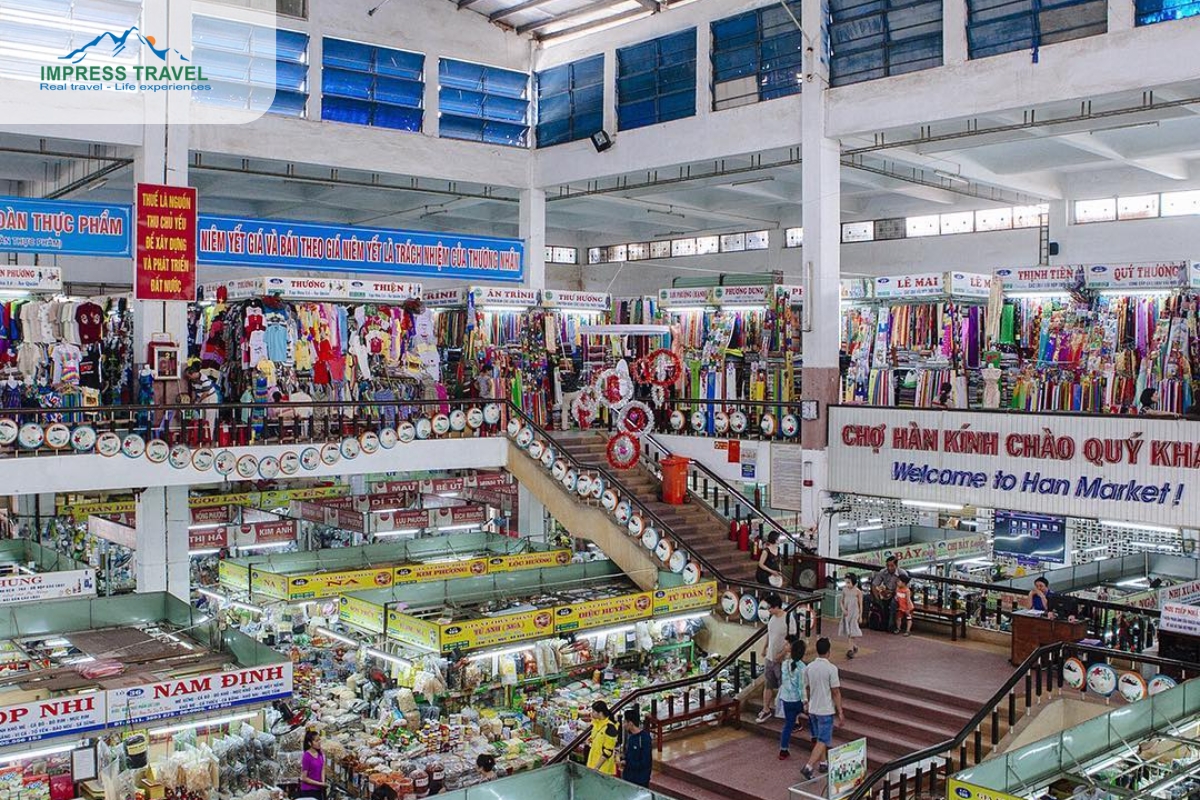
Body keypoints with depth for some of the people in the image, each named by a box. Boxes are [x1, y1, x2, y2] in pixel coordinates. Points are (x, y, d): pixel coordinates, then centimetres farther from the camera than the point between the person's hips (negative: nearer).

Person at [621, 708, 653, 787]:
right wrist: (623, 758, -3)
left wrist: (626, 763, -16)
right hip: (627, 778, 8)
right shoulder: (629, 735, 3)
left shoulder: (644, 738, -21)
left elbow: (645, 764, -21)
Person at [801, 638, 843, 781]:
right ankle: (808, 767, -13)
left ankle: (822, 763, 34)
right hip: (826, 710, -6)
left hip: (812, 709, 6)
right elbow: (835, 692, -15)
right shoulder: (831, 669, -18)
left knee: (818, 738, 21)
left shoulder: (809, 667, -1)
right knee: (823, 741, -2)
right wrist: (840, 712, -9)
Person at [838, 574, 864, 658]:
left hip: (854, 613, -4)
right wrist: (843, 609, -9)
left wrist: (860, 616, -3)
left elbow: (860, 604, -4)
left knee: (851, 631, -9)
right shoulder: (844, 590, 1)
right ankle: (855, 646, 24)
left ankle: (851, 649, -7)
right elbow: (841, 601, 8)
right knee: (847, 631, 8)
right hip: (846, 612, 4)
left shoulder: (858, 591, -9)